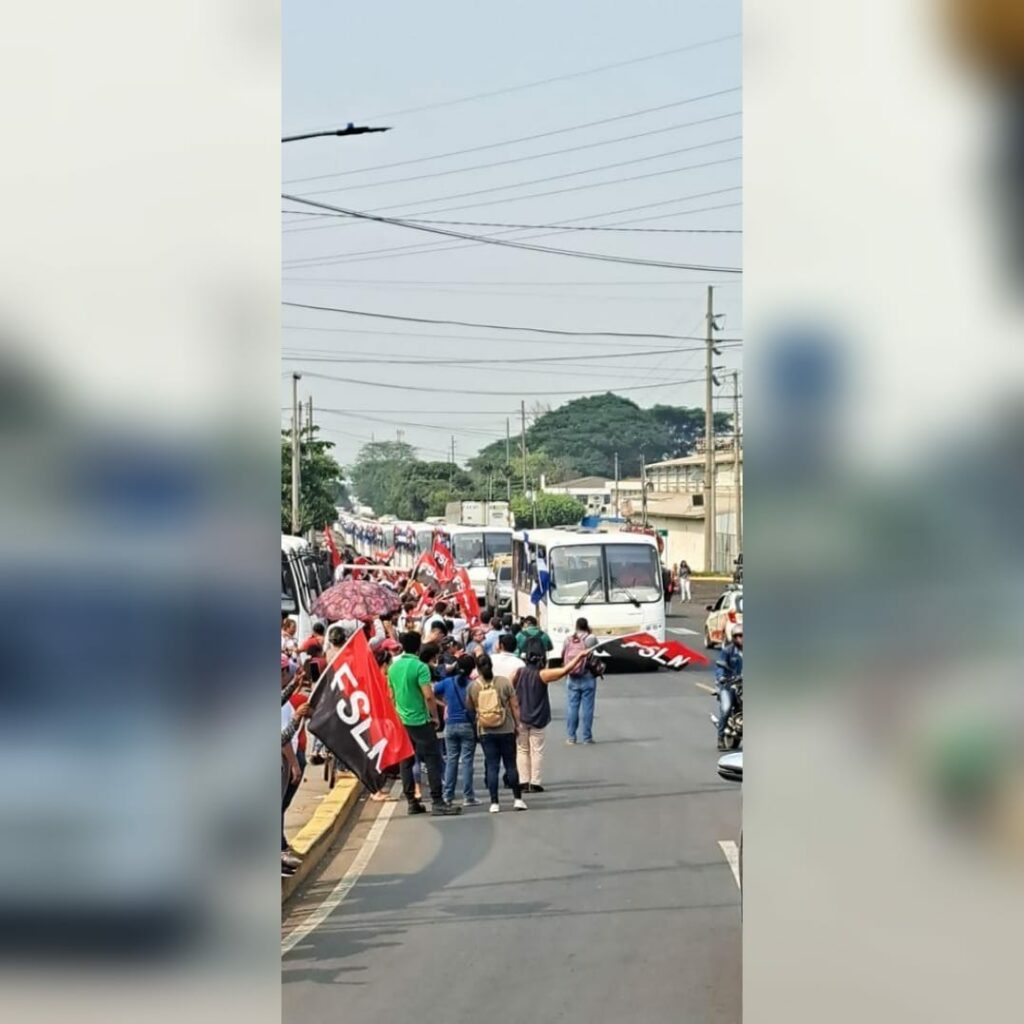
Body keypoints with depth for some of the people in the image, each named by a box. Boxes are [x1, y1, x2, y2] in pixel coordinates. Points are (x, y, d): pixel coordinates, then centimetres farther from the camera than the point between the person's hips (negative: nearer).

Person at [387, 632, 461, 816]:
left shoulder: (393, 667, 6)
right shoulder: (420, 667, -14)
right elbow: (428, 696, -20)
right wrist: (435, 716, -8)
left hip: (402, 721, 7)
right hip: (420, 721, -7)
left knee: (406, 761, 10)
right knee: (432, 760, -4)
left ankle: (411, 802, 12)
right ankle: (437, 802, -8)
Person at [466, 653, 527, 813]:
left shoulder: (473, 686, -5)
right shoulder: (504, 682, -6)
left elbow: (470, 707, 7)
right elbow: (515, 706, -3)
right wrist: (517, 723, 7)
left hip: (485, 732, 1)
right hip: (506, 730, -1)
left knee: (491, 766, 5)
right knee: (511, 765, 10)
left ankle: (494, 803, 2)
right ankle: (517, 799, 11)